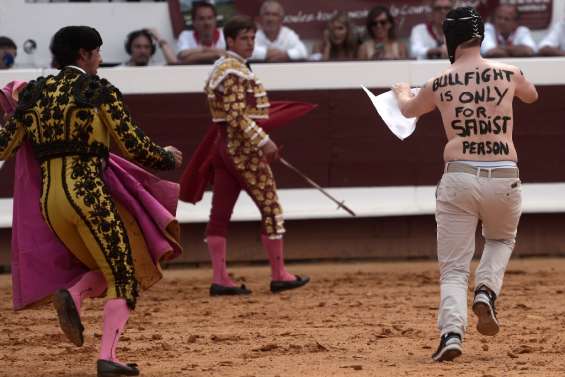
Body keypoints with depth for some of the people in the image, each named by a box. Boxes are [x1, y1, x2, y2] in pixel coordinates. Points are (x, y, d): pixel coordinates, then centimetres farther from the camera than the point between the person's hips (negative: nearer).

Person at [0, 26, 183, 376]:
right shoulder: (100, 91, -3)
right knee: (123, 277, 3)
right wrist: (169, 158, 16)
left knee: (105, 267, 22)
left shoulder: (35, 92, 11)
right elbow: (136, 148, -3)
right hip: (87, 193, -6)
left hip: (49, 199, 6)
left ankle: (73, 297, -8)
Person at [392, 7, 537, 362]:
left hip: (459, 178, -1)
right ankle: (486, 291, 4)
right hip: (504, 178, 1)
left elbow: (409, 109, 26)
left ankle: (452, 332, -15)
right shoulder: (508, 74, 3)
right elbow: (532, 95, 28)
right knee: (502, 239, 30)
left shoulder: (439, 85, 2)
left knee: (454, 267, 5)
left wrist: (401, 91, 49)